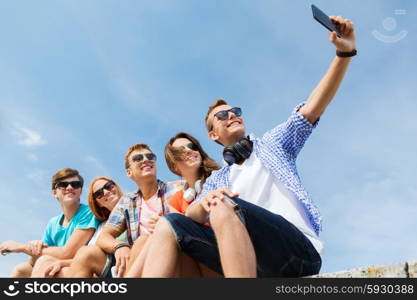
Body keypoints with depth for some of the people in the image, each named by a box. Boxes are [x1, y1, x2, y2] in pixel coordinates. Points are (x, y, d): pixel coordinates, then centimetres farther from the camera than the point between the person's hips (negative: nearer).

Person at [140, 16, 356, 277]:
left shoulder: (272, 143, 19)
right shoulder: (217, 179, 26)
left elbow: (312, 109, 4)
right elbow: (192, 214, 8)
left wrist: (345, 53, -9)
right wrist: (205, 202, -18)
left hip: (299, 251, -3)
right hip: (253, 263, 4)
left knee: (224, 207, -31)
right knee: (170, 225, -10)